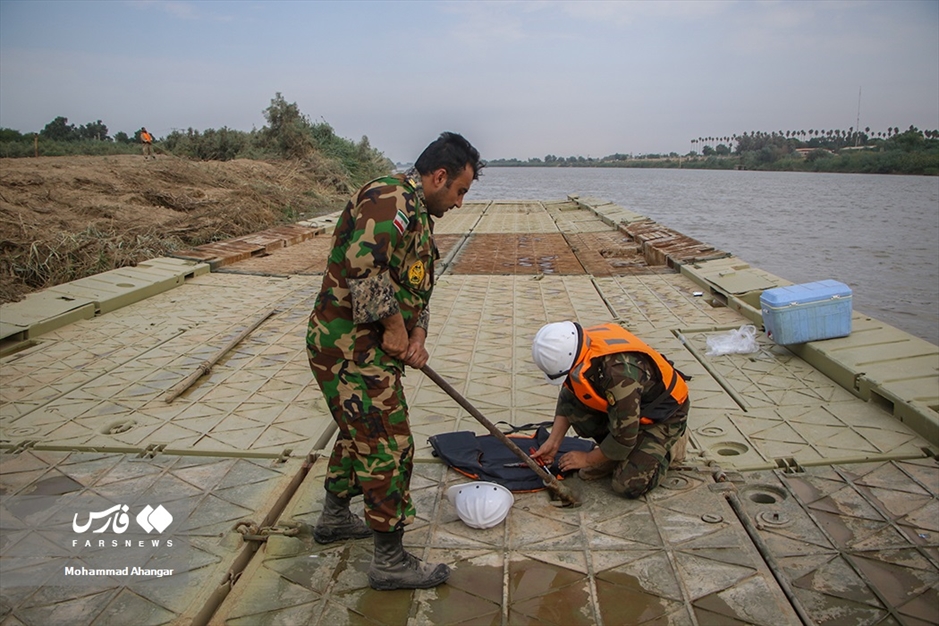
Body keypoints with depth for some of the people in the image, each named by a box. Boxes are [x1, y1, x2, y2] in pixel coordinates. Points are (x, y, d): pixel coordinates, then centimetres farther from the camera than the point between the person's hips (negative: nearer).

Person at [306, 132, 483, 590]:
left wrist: (416, 336, 4)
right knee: (389, 445, -3)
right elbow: (363, 264, -33)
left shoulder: (417, 214, 18)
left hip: (370, 347, 11)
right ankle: (390, 561, 11)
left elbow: (416, 291, 21)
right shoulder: (391, 199, -17)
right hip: (350, 346, -11)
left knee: (360, 433, 24)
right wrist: (394, 326, -21)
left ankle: (334, 518, 44)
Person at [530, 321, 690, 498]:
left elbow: (624, 436, -28)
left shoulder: (619, 373, -40)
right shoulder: (577, 347, -17)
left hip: (662, 414, -7)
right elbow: (567, 398, 0)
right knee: (570, 402, -15)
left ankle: (665, 448, 9)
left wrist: (588, 459, -13)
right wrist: (552, 442, -6)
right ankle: (611, 453, 5)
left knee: (629, 485, -18)